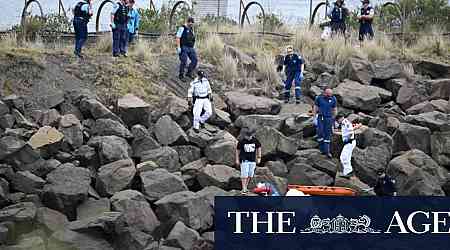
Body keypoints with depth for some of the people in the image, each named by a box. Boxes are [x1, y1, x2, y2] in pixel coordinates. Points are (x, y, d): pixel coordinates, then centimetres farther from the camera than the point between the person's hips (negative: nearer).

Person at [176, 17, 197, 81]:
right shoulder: (182, 28, -8)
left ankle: (189, 73, 9)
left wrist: (193, 48, 20)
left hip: (191, 48, 7)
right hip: (184, 48, -7)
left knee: (194, 60, -2)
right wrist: (178, 47, -18)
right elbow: (178, 38, -12)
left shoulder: (191, 29, 15)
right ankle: (181, 76, 5)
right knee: (183, 62, -7)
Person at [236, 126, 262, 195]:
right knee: (244, 175, -9)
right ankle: (243, 189, -6)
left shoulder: (255, 140, -2)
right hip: (244, 160, -3)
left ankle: (246, 187, 19)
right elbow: (238, 150, 2)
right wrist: (237, 159, 3)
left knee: (250, 175, 6)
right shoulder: (241, 141, -9)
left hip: (252, 160, 4)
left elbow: (258, 148, 13)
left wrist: (259, 158, 13)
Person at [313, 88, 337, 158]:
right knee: (320, 134, -7)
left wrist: (334, 119, 9)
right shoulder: (319, 98, -4)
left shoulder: (333, 99, 0)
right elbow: (315, 108, 4)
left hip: (329, 118, 1)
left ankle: (327, 151, 2)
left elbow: (334, 109, 10)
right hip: (320, 118, -1)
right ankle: (322, 150, 3)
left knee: (328, 135, 1)